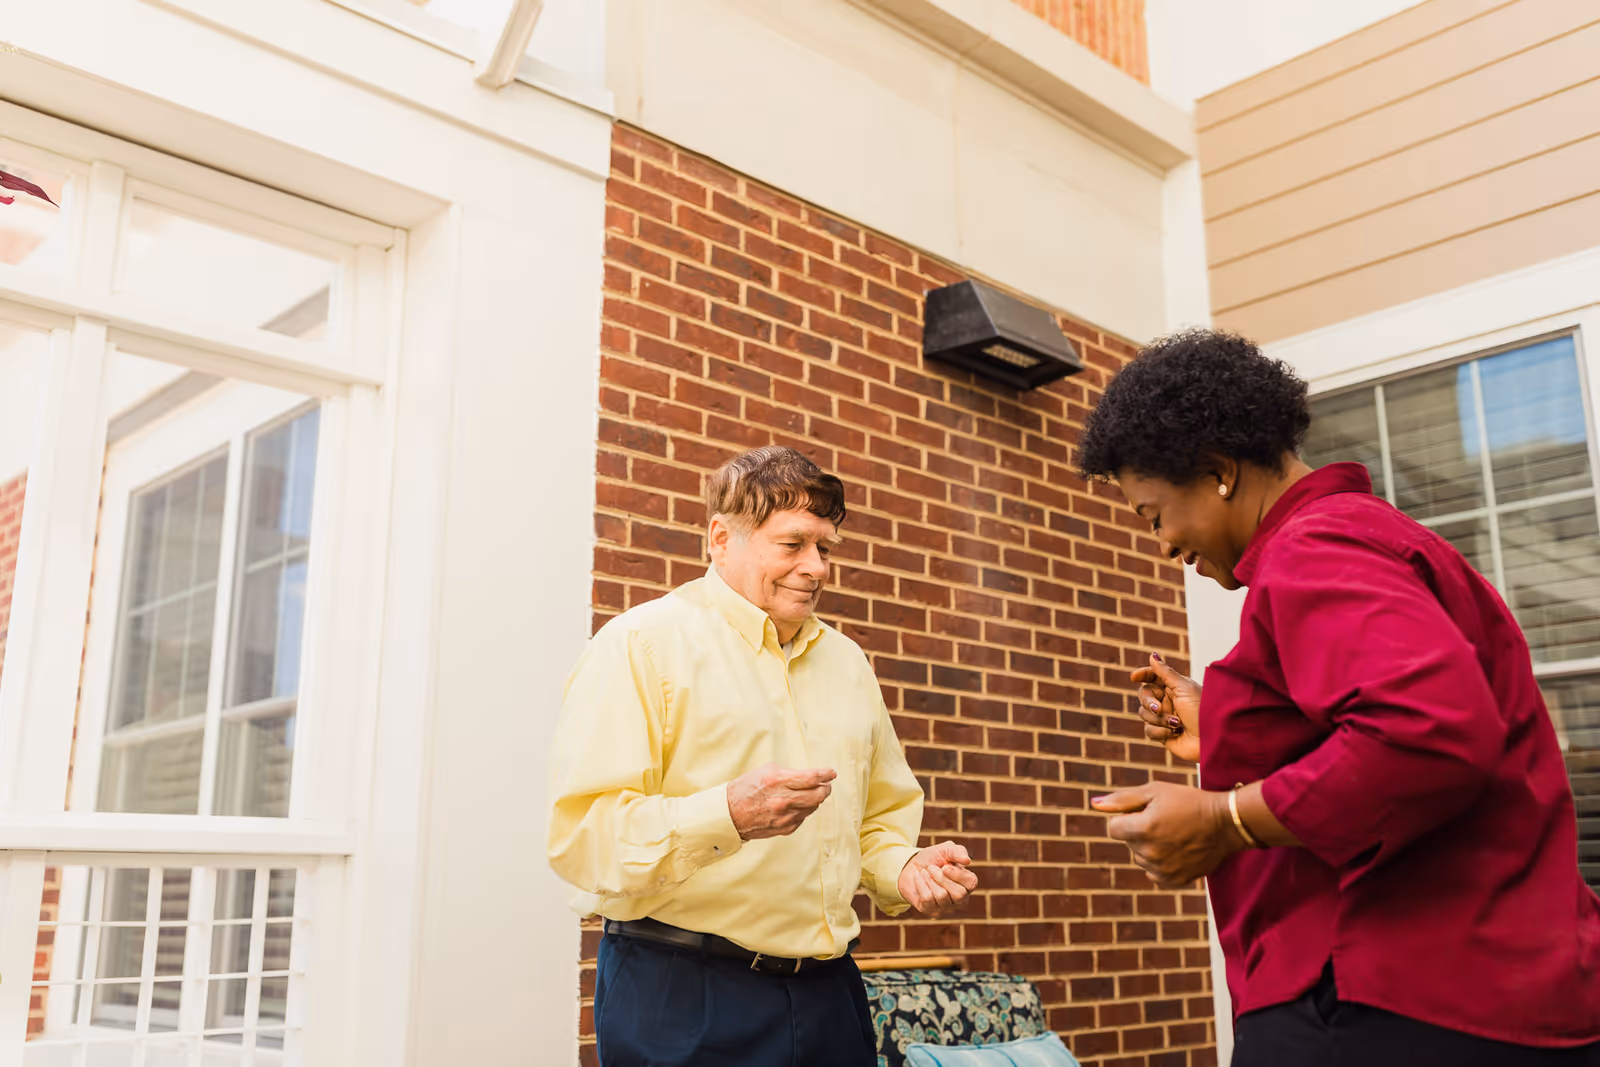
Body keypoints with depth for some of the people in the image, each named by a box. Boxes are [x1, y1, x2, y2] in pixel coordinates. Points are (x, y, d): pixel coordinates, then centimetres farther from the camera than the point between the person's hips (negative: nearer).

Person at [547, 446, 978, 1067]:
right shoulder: (643, 643, -7)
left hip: (829, 993, 6)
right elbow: (580, 835, -15)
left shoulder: (847, 662, 15)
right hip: (680, 996, -6)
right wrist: (728, 816, -28)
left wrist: (905, 870, 1)